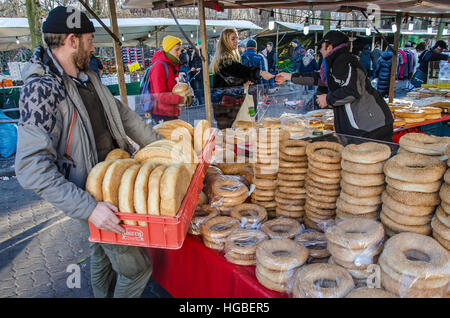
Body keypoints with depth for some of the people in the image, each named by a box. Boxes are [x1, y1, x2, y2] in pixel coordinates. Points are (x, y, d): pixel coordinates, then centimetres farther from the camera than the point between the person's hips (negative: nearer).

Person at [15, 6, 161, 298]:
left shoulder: (88, 77, 4)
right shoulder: (41, 90, -23)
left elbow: (123, 114, 13)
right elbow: (32, 168, -28)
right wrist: (88, 208, -34)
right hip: (91, 194, -8)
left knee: (103, 251, 26)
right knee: (136, 266, -1)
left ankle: (104, 294, 47)